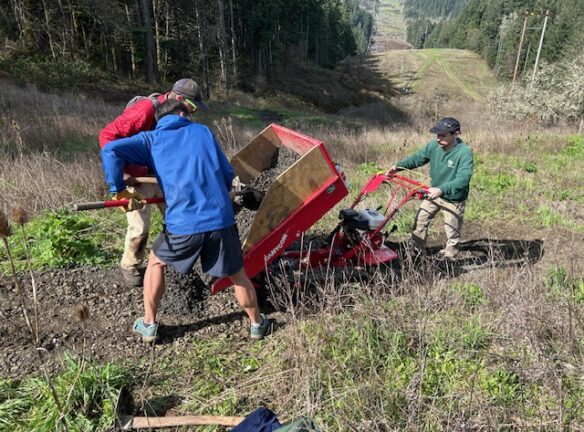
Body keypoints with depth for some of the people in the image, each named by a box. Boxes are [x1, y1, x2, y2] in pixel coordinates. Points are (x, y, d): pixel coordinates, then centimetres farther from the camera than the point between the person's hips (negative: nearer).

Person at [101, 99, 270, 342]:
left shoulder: (151, 139, 14)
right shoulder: (203, 131, 18)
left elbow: (110, 150, -2)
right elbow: (227, 174, 16)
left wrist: (117, 188, 8)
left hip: (183, 223, -1)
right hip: (221, 218, 1)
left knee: (156, 262, 27)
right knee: (237, 275, 20)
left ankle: (148, 325, 33)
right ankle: (257, 324, 37)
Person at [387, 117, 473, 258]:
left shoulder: (464, 152, -30)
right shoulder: (434, 145, -13)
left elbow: (463, 179, -39)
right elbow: (417, 158, 0)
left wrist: (441, 189, -53)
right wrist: (398, 166, -15)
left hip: (453, 199, -5)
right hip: (434, 193, 6)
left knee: (452, 232, 11)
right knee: (420, 220, 16)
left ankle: (448, 259, 31)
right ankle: (416, 249, 35)